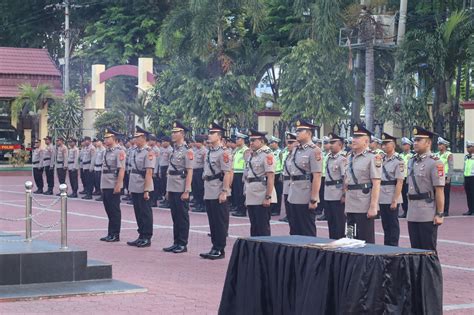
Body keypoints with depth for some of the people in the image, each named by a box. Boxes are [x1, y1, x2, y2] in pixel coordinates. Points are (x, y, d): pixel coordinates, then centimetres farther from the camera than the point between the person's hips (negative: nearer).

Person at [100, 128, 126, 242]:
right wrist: (102, 185, 17)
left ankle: (115, 235, 5)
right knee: (108, 210, 13)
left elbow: (121, 170, -17)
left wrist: (118, 185, -21)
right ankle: (110, 234, 20)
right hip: (105, 185, 8)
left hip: (113, 186, -8)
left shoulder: (119, 152, -12)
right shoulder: (106, 151, 14)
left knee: (115, 211, -1)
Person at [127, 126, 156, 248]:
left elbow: (149, 173, -17)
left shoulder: (149, 152, -13)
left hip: (143, 188, -8)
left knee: (145, 214, 0)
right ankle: (141, 237, 22)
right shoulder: (136, 151, 12)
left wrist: (146, 190, -20)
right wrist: (130, 187, 14)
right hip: (134, 188, 8)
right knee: (138, 213, 13)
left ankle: (147, 239, 7)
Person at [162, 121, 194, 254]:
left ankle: (183, 244, 5)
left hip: (181, 190, -8)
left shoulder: (187, 151, -10)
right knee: (175, 216, 12)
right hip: (172, 188, 8)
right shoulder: (174, 150, 14)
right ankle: (176, 243, 18)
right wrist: (168, 189, 15)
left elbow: (189, 172, -13)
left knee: (183, 217, 0)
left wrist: (186, 191, -18)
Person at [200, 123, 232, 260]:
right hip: (209, 193, 8)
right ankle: (214, 247, 19)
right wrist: (205, 190, 18)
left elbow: (227, 174, -16)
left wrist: (224, 192, -20)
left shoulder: (224, 153, -12)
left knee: (220, 222, -2)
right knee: (212, 222, 12)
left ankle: (220, 250, 2)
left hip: (218, 193, -8)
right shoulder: (208, 152, 14)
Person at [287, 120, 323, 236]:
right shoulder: (295, 150, 13)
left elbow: (317, 177, -17)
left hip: (306, 199, -8)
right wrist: (290, 193, 15)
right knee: (294, 231, 14)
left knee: (307, 233, 1)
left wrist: (314, 200, -20)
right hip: (293, 198, 8)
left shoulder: (314, 151, -12)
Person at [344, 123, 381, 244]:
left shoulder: (373, 158, -9)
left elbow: (376, 184, -14)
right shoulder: (349, 158, 12)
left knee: (366, 240, 0)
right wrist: (346, 204, 15)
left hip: (364, 206, -7)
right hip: (350, 206, 7)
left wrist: (373, 207, -18)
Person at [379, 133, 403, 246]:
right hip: (382, 198, 7)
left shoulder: (398, 161, -11)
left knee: (393, 225, 1)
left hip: (392, 198, -7)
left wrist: (395, 200, -18)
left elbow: (399, 182, -15)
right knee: (385, 224, 13)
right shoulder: (382, 159, 10)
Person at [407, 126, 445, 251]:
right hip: (412, 215, 7)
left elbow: (439, 190, -14)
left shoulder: (435, 163, -10)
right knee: (415, 249, 12)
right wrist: (409, 208, 16)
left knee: (428, 250, -1)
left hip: (428, 216, -7)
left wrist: (440, 214, -16)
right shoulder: (412, 161, 13)